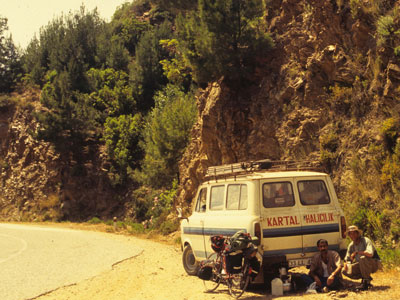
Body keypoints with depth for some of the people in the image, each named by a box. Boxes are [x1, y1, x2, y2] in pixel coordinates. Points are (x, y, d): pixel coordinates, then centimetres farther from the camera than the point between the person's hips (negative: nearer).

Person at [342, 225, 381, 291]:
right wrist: (345, 267, -15)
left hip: (374, 264, -7)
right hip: (362, 265, 7)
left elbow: (370, 253, -37)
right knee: (345, 271, -8)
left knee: (363, 258, -38)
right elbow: (347, 259, 6)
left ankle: (366, 282, -23)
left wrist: (356, 252, -30)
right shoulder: (351, 245, 1)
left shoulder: (366, 241, -19)